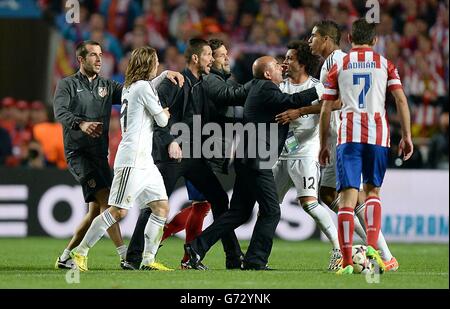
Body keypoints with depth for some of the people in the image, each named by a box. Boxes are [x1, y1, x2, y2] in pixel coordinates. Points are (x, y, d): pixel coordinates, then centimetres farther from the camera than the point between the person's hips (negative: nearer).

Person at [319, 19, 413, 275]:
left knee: (348, 196, -4)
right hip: (379, 134, 1)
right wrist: (407, 136, 5)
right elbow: (401, 100, 2)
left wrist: (324, 145, 16)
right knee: (373, 191, 17)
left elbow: (326, 110, 9)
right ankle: (372, 246, -3)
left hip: (349, 135, -1)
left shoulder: (338, 66, 11)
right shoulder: (385, 64, 12)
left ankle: (347, 261, -11)